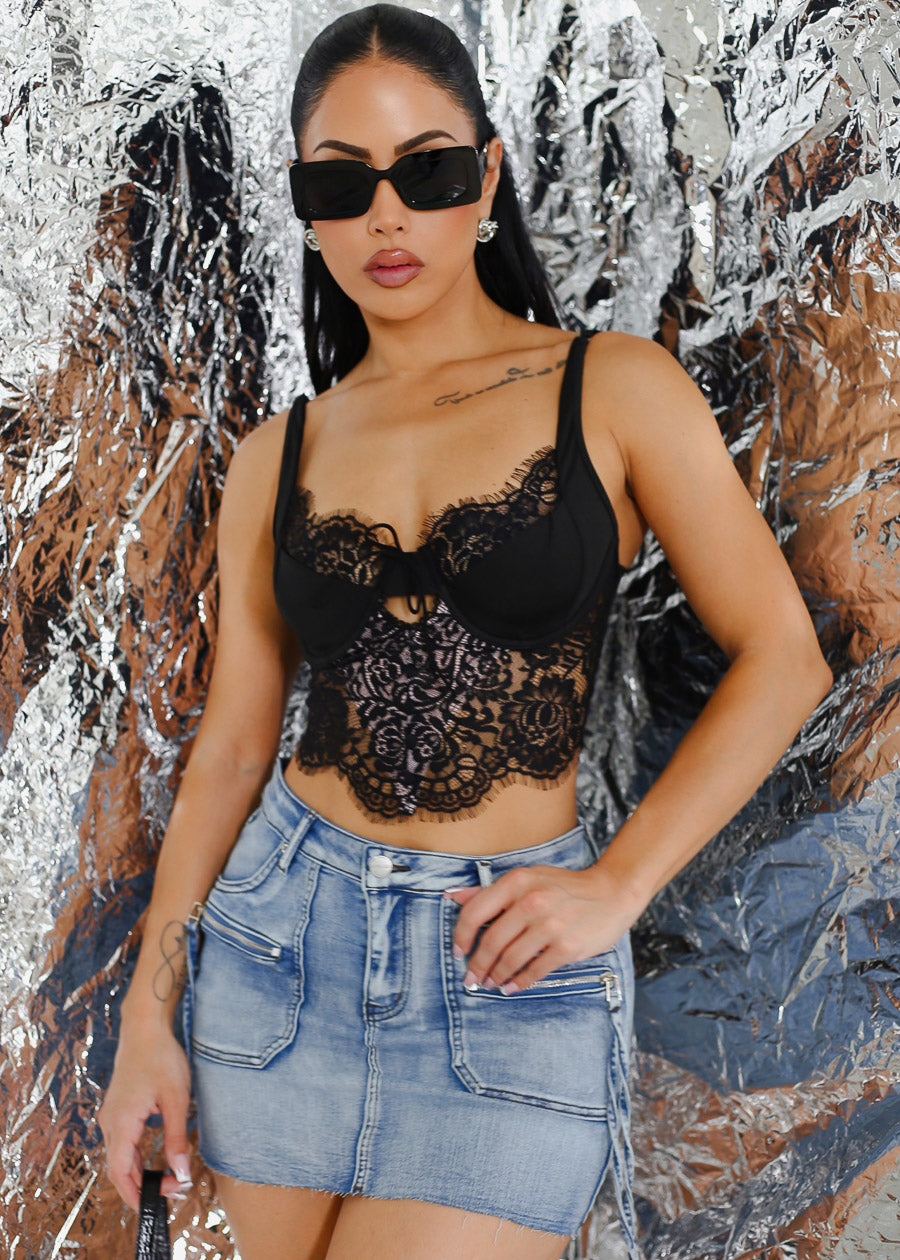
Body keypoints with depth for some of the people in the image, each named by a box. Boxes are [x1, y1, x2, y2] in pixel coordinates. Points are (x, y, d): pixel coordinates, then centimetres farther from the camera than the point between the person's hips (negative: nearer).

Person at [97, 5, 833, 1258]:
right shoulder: (276, 459, 6)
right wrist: (147, 1015, 5)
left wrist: (614, 886, -10)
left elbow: (781, 659, -3)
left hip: (508, 967, -3)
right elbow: (233, 745, 8)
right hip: (282, 931, 3)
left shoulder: (614, 391, -3)